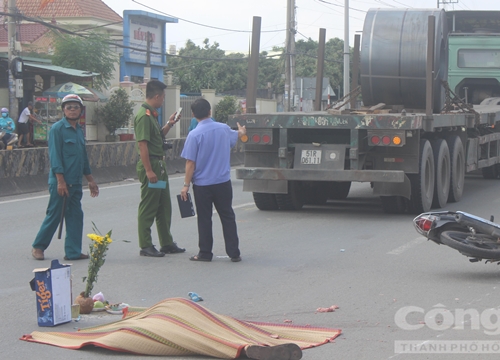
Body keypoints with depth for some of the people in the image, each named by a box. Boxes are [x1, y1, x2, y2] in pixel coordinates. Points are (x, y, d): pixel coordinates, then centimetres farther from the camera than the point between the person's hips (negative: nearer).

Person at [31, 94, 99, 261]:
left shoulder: (79, 130, 14)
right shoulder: (57, 128, -9)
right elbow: (55, 156, -14)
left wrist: (90, 180, 22)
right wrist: (60, 181, -20)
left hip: (76, 182, 7)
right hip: (60, 181, -7)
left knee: (75, 216, 6)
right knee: (54, 215, -1)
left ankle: (73, 251, 10)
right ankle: (38, 246, 14)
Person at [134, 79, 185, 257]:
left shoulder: (152, 115, 14)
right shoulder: (144, 116, -16)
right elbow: (142, 144, -22)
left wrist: (169, 125, 13)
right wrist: (149, 170, -24)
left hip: (159, 165, 10)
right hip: (150, 165, -10)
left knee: (164, 207, 14)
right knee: (148, 208, -3)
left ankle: (167, 243, 22)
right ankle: (145, 246, 2)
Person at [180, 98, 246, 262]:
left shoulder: (194, 135, -13)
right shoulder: (224, 129, 2)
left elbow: (190, 163, -14)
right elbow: (236, 135, 27)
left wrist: (186, 185, -7)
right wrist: (241, 132, 51)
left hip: (202, 184, -3)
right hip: (223, 182, 3)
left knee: (204, 219, 6)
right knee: (228, 217, 10)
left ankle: (205, 253, 11)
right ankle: (234, 253, 11)